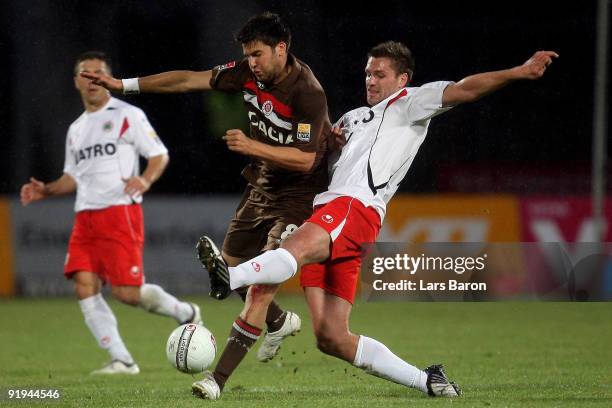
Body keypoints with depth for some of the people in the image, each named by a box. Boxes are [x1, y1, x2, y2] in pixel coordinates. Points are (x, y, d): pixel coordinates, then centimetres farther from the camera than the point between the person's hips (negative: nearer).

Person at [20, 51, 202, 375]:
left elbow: (159, 155, -1)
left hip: (120, 212, -6)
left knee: (126, 292, -13)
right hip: (85, 216, 6)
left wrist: (145, 180, -21)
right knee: (84, 286, -10)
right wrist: (44, 191, 11)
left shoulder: (127, 115, 0)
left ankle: (185, 313, 15)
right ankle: (121, 360, -6)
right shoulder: (76, 129, 20)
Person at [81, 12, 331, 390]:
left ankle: (218, 380, -20)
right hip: (262, 185, 8)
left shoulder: (308, 94, -25)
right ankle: (281, 322, 43)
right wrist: (125, 85, 0)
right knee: (231, 266, 15)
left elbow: (305, 159, -27)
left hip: (300, 194, -8)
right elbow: (191, 80, 1)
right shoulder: (250, 73, -3)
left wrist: (253, 147, -35)